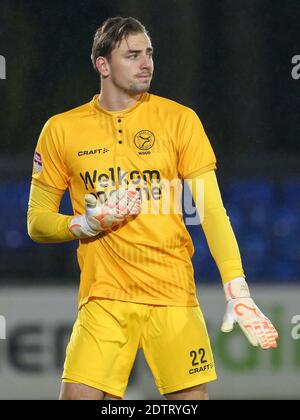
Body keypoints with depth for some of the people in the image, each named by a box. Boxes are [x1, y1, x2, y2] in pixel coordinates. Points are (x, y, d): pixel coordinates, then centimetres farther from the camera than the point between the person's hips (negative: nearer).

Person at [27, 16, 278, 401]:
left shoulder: (179, 119, 2)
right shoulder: (61, 130, 4)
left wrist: (237, 290, -13)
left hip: (175, 297, 0)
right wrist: (87, 224, -10)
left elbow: (212, 210, -2)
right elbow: (37, 222, 10)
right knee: (79, 397, -13)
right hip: (103, 297, 0)